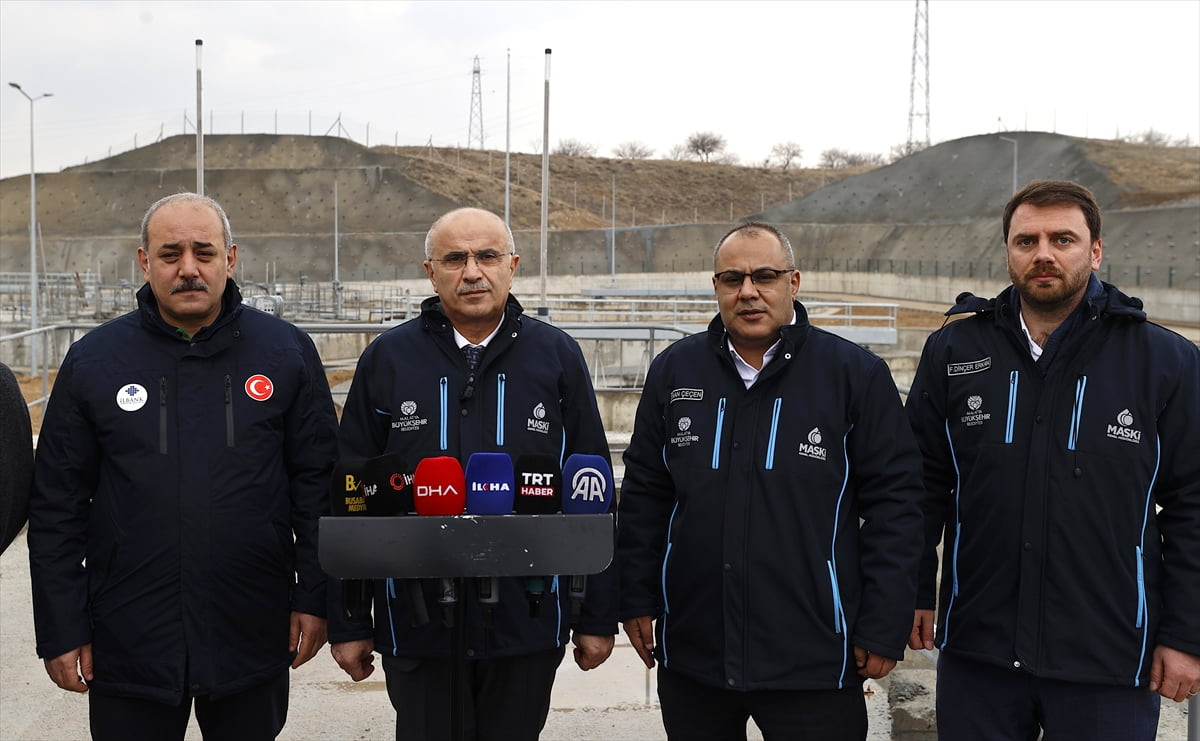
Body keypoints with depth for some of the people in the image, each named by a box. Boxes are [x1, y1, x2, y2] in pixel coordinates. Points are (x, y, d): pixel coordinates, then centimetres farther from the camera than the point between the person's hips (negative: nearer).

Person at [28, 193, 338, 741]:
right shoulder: (93, 360, 0)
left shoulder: (286, 352, 0)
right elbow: (57, 506, 2)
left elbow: (317, 483, 1)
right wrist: (61, 632, -1)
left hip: (252, 638, 0)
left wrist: (314, 598, -3)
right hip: (129, 644, 0)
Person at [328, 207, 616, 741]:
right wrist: (347, 625, 2)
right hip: (416, 622, 0)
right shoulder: (387, 359, 1)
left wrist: (597, 617, 2)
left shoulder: (556, 356, 2)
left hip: (528, 621, 1)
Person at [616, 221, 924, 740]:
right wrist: (637, 599, 8)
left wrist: (883, 628, -6)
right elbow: (644, 493, 11)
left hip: (813, 660, -3)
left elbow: (893, 502, -4)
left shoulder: (855, 374, -4)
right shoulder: (674, 370, 6)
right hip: (691, 653, 3)